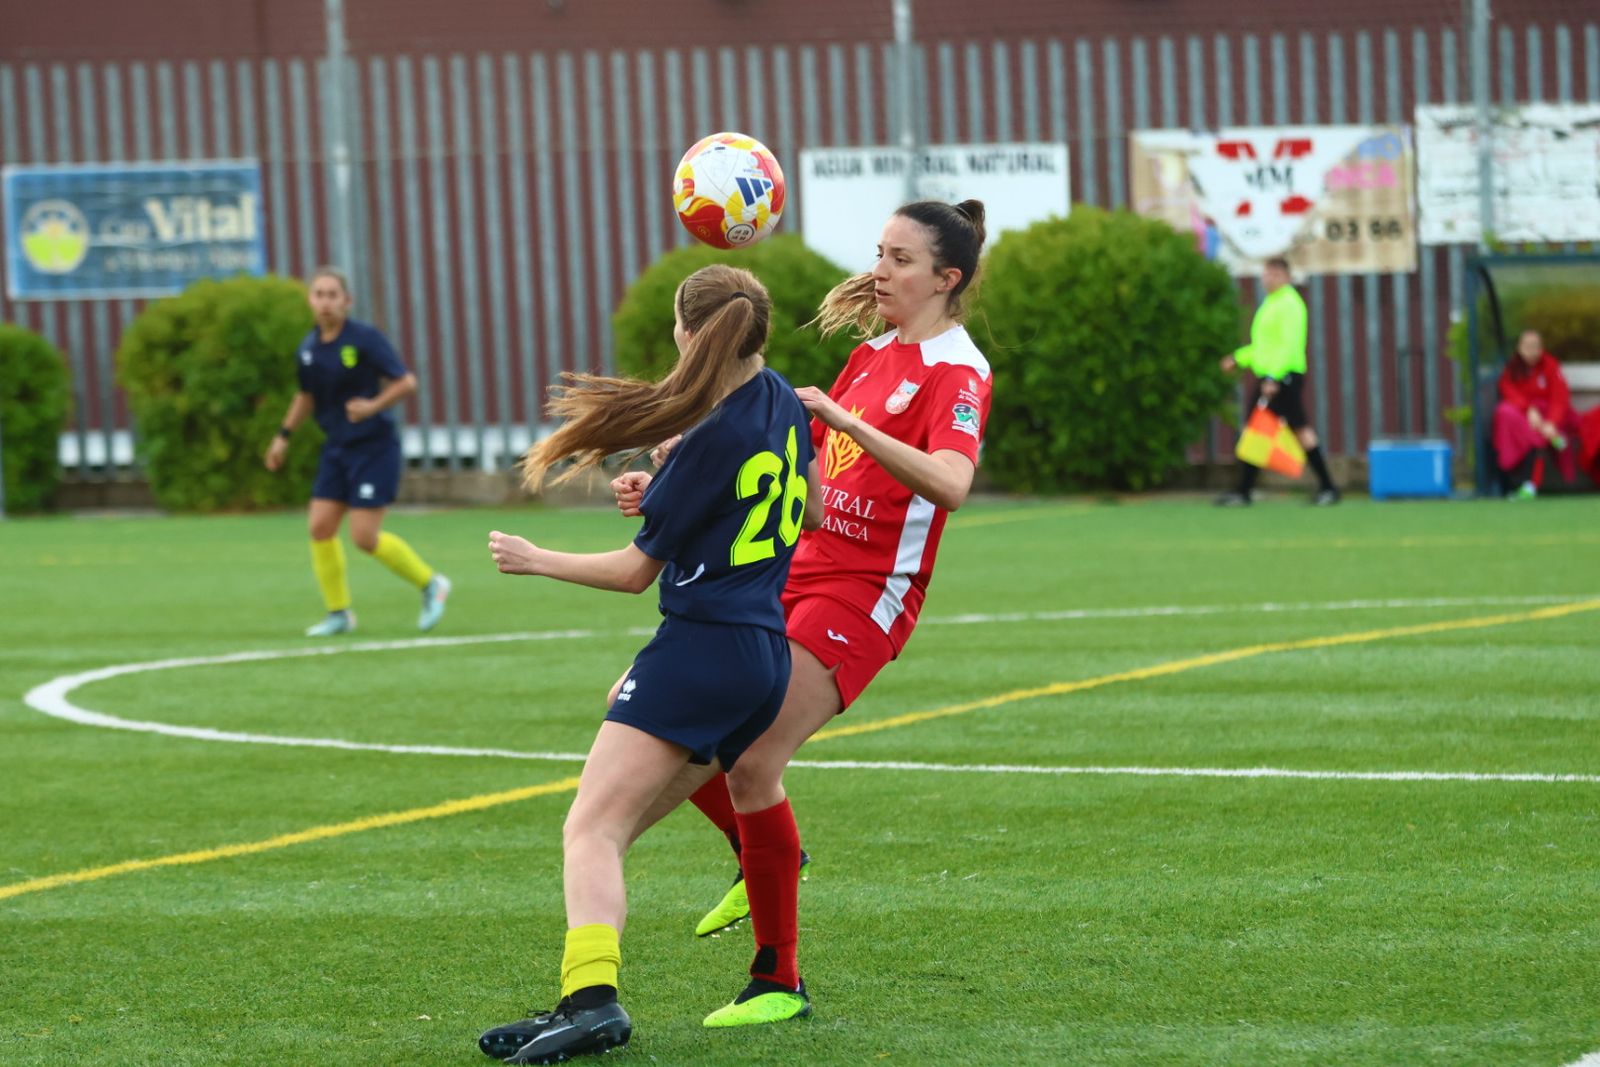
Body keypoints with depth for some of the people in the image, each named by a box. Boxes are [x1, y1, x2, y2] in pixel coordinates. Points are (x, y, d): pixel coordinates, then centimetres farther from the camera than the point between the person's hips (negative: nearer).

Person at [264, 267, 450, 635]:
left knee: (365, 537, -11)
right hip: (337, 449, 6)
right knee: (320, 527, -3)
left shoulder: (365, 339, -13)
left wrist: (373, 406, -26)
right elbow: (307, 396, 23)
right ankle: (338, 613, 11)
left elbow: (407, 382, -12)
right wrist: (284, 435, 19)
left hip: (374, 447, -6)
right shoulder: (309, 347, 6)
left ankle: (430, 584, 11)